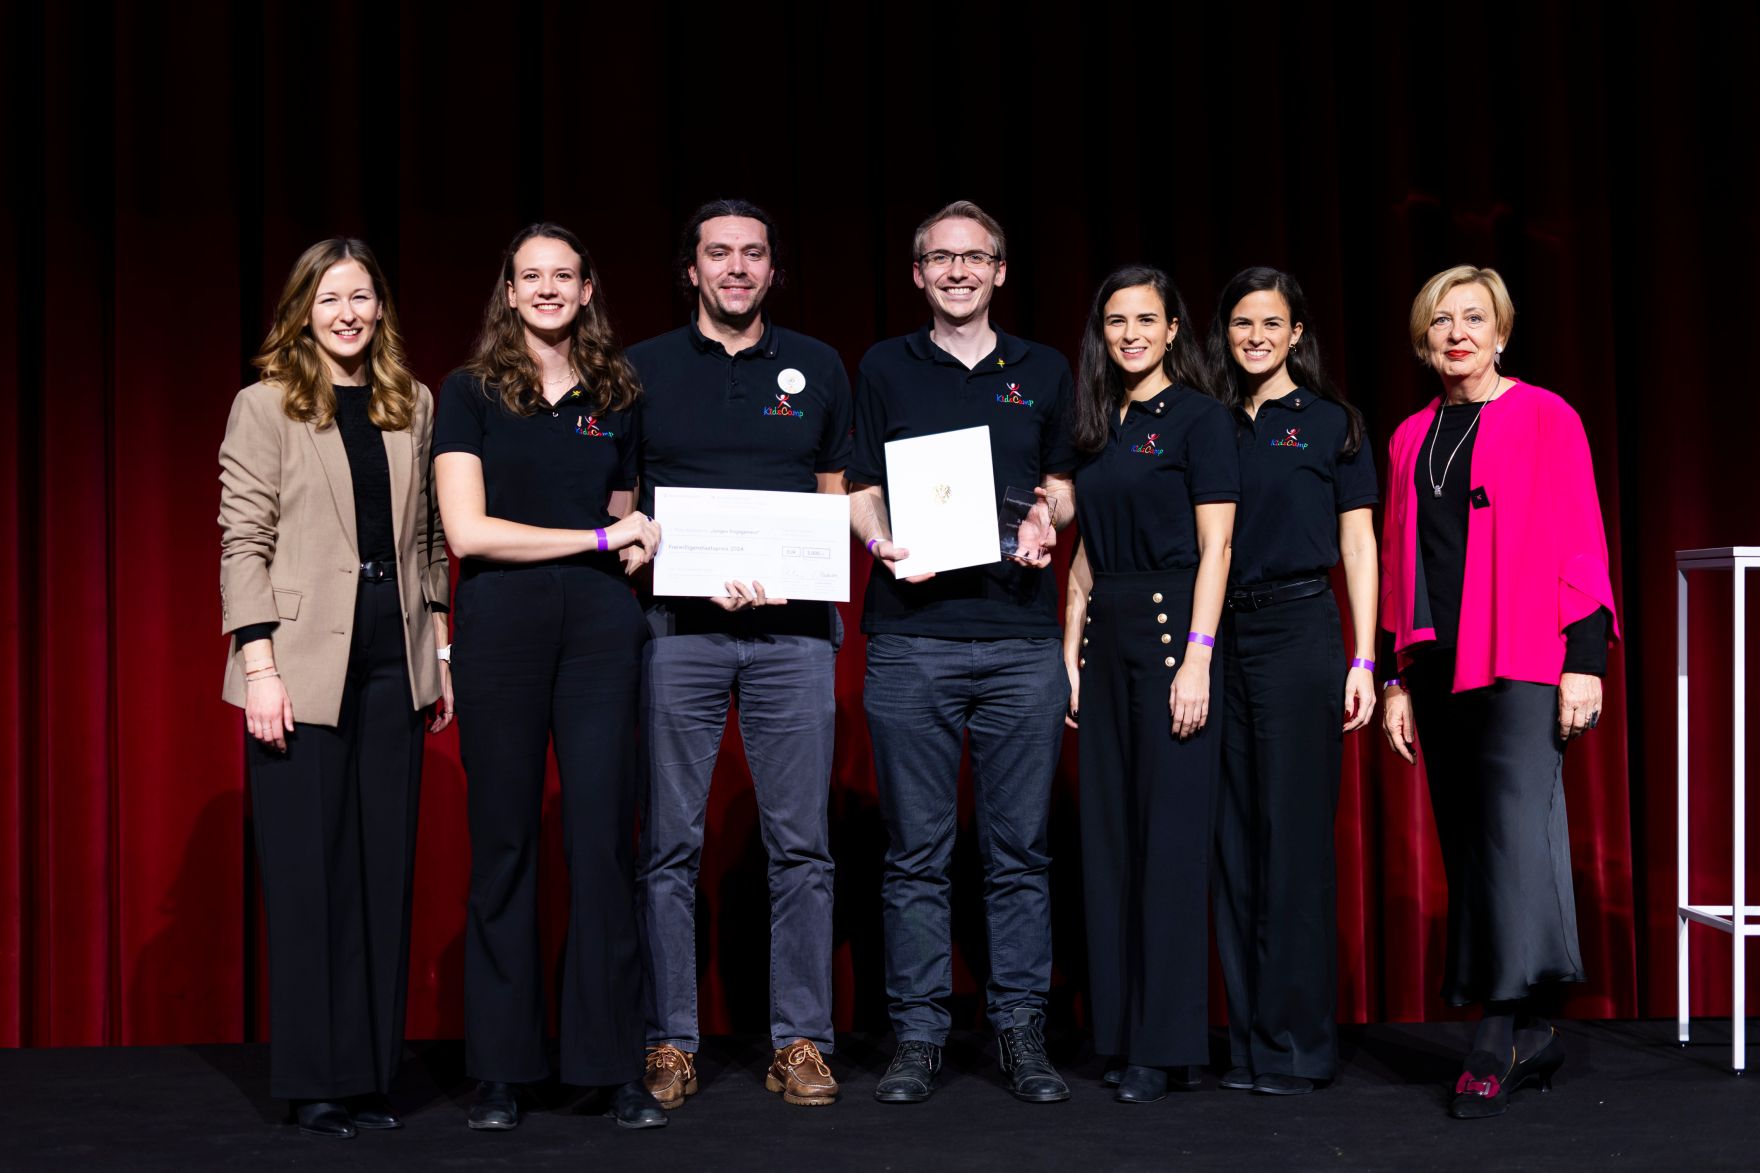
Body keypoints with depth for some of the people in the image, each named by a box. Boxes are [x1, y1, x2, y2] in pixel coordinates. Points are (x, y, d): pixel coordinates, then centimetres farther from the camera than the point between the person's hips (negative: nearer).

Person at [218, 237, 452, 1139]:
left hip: (392, 664, 4)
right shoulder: (266, 406, 0)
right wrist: (260, 665, -13)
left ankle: (371, 1073, 14)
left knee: (384, 869, 6)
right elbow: (243, 542, -5)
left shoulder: (413, 406, 12)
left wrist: (441, 646, 8)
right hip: (303, 666, -4)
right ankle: (314, 1081, 8)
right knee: (307, 872, 0)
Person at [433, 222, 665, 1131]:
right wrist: (598, 538, -7)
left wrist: (640, 546, 1)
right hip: (501, 620, -2)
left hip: (598, 622, 3)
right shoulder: (470, 393, 3)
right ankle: (501, 1070, 9)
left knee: (603, 836, 0)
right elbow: (466, 530, -7)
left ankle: (614, 1064, 6)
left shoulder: (616, 400, 14)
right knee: (503, 841, 1)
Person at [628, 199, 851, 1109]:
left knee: (800, 842, 1)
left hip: (792, 628, 1)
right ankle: (669, 1042, 8)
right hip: (679, 625, -1)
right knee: (670, 844, 0)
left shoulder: (817, 368, 13)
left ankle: (800, 1041, 8)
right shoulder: (643, 370, 8)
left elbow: (838, 500, 16)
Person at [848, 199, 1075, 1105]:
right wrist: (882, 542, -11)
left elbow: (1063, 484, 19)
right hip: (912, 635, -1)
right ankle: (917, 1035, 8)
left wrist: (1047, 521, -3)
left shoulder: (1044, 373, 14)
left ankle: (1022, 1030, 10)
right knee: (915, 850, 1)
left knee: (1019, 848, 2)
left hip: (1022, 637, 1)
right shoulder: (884, 369, 11)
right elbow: (859, 490, 9)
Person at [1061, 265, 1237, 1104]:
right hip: (1105, 636, 7)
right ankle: (1117, 1028, 13)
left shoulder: (1197, 417, -3)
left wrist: (1197, 658, -17)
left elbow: (1215, 547, -10)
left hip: (1171, 627, -7)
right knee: (1109, 834, 6)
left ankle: (1164, 1044, -1)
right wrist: (1070, 651, 11)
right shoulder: (1100, 427, 16)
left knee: (1170, 836, -5)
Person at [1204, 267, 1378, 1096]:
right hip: (1220, 637, 4)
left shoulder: (1328, 423, 3)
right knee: (1233, 839, 4)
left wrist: (1363, 661, -5)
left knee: (1294, 835, -5)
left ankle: (1297, 1045, 1)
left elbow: (1358, 547, 2)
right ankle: (1249, 1038, 11)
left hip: (1299, 631, -4)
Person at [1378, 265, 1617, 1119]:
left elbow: (1581, 545, -3)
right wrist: (1397, 679, 13)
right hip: (1440, 667, 6)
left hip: (1522, 664, -5)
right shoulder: (1411, 440, 15)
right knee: (1467, 845, 3)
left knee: (1515, 831, -18)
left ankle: (1502, 1031, -19)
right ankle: (1531, 1037, 9)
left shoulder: (1545, 419, 1)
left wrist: (1585, 658, -11)